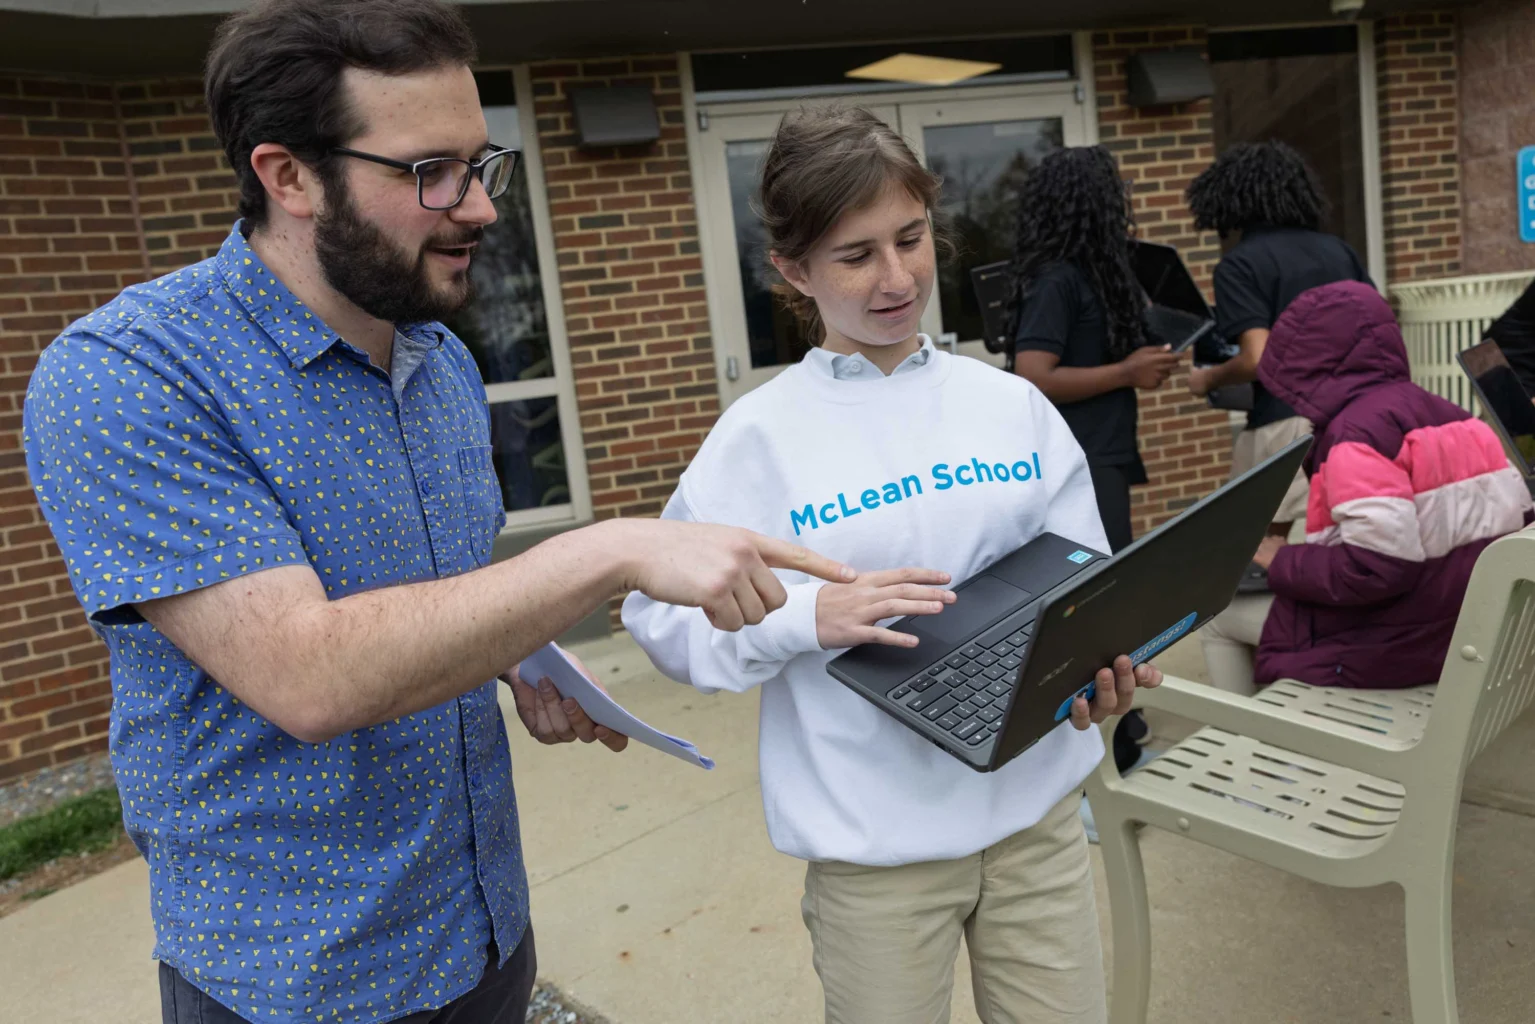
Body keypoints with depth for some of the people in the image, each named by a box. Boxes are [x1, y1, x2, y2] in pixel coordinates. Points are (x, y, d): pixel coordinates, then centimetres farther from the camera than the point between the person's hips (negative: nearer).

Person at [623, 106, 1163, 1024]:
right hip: (875, 843, -3)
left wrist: (1101, 666, -14)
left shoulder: (1013, 405, 2)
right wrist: (810, 615, -24)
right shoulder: (763, 434, -8)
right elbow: (664, 614, -9)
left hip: (1036, 809, 3)